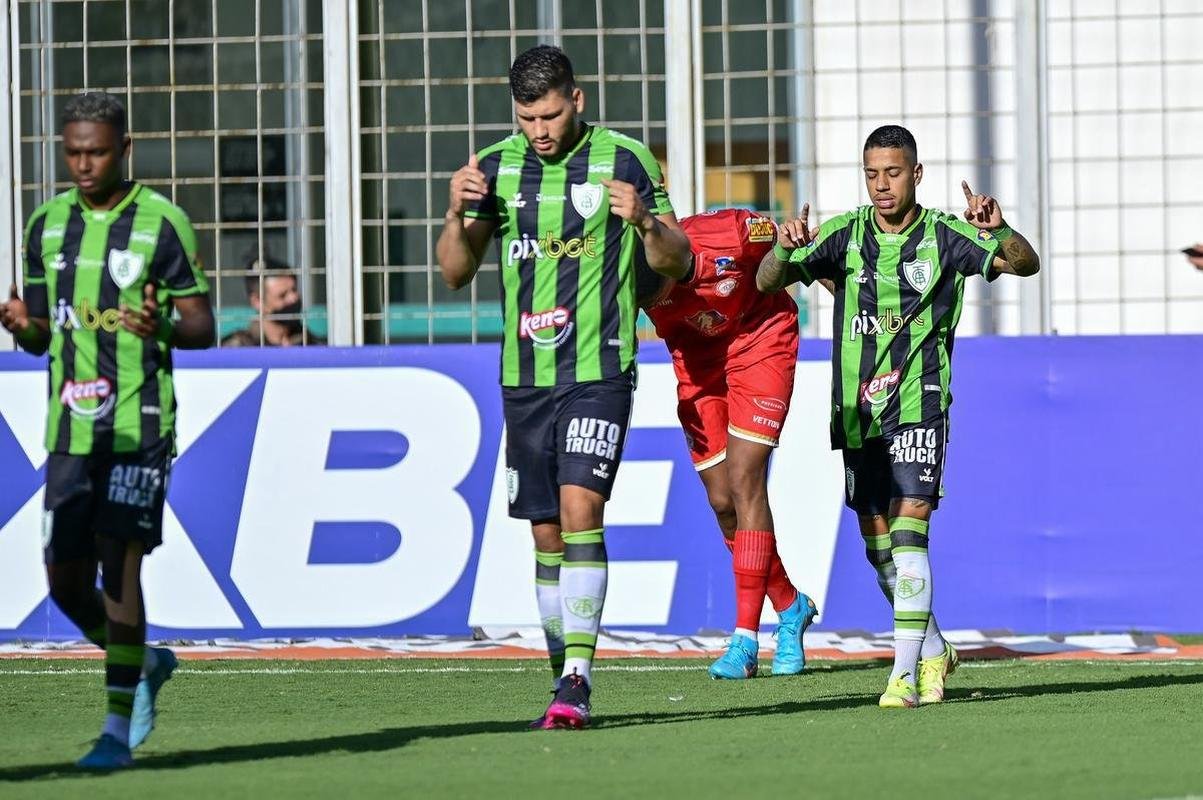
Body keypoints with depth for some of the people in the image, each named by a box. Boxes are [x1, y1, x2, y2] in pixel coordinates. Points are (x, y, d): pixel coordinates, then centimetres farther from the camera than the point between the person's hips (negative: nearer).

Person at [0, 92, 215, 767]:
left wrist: (161, 328, -26)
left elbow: (204, 328, -4)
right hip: (70, 426, 5)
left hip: (138, 425, -5)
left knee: (118, 566, -12)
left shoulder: (162, 223, -5)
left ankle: (119, 729, -6)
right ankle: (146, 664, 32)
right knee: (66, 582, 5)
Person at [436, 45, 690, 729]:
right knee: (546, 532, 7)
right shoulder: (496, 166, 8)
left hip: (598, 371, -4)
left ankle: (579, 678, -20)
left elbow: (679, 263, 2)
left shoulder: (624, 160, -3)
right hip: (524, 377, 4)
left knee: (579, 508, -17)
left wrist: (645, 222, -19)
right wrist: (458, 214, -8)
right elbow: (456, 272, 11)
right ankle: (565, 677, 15)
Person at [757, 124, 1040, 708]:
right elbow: (768, 282, -2)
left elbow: (1026, 264, -10)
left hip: (917, 403, -4)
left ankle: (905, 673, -16)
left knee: (908, 530, -16)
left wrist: (999, 232, -31)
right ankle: (933, 649, 29)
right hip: (856, 406, 4)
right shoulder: (846, 234, 3)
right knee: (877, 541, 9)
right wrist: (784, 251, -25)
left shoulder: (943, 236, -3)